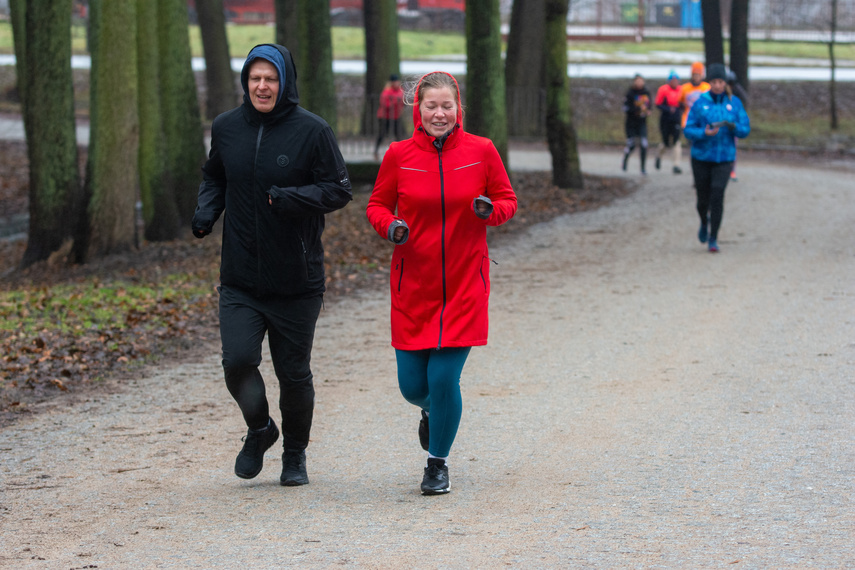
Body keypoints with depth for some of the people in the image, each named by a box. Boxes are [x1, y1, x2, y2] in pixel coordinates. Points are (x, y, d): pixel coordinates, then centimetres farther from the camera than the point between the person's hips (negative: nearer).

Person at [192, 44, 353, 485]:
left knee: (293, 373, 6)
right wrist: (206, 210, 0)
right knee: (238, 361, -13)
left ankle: (295, 453, 30)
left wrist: (290, 198, -23)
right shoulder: (226, 128, 4)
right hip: (239, 279, 2)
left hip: (297, 282, -2)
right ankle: (259, 431, 17)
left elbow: (339, 191, -7)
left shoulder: (311, 131, -8)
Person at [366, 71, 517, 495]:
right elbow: (377, 205, 9)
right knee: (412, 385, 4)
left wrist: (491, 210, -15)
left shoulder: (481, 151, -2)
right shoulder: (399, 155, -2)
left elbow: (508, 200, 8)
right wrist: (389, 226, -13)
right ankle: (431, 411, 43)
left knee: (444, 378, -9)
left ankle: (438, 463, 15)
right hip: (413, 284, 1)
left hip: (464, 284, -1)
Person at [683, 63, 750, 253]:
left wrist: (733, 126, -20)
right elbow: (688, 130, -4)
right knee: (703, 199, 7)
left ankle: (713, 238, -6)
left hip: (724, 158, 0)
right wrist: (704, 133, -24)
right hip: (701, 157, 0)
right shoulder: (700, 103, -3)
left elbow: (745, 130, 2)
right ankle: (704, 223, 41)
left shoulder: (734, 103, 1)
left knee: (717, 196, -15)